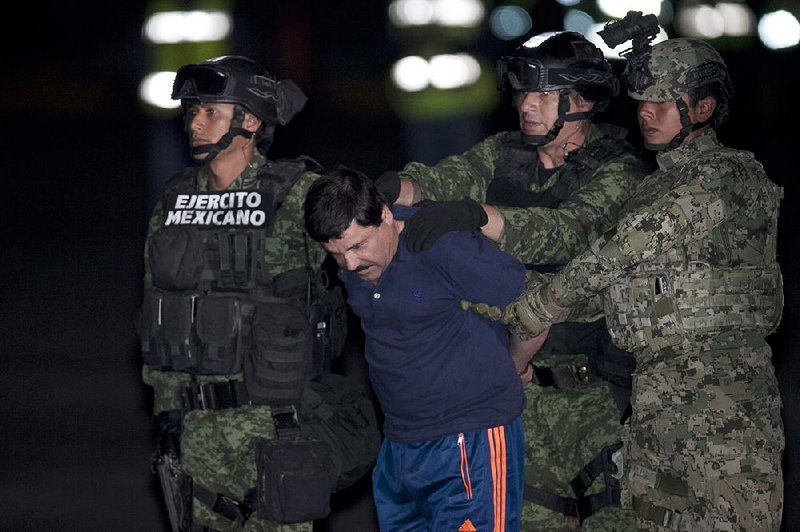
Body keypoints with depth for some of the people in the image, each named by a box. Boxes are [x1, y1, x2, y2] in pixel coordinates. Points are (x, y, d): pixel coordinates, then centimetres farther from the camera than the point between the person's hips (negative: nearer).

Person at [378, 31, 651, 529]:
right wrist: (397, 188, -33)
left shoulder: (619, 173, -10)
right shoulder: (503, 154, 8)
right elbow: (445, 178, -9)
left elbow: (568, 231, -29)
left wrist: (474, 215, -44)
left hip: (591, 391, -4)